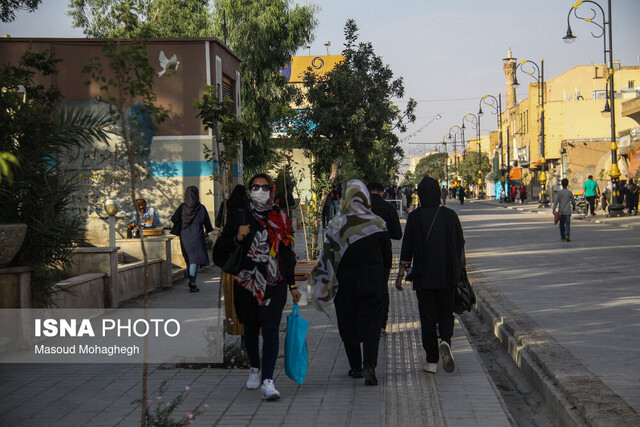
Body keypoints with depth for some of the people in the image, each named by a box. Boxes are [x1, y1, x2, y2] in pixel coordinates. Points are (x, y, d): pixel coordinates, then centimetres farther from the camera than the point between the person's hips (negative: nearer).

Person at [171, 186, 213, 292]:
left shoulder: (182, 207, -3)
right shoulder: (201, 208, -6)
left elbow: (174, 219, -10)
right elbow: (207, 222, 4)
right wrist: (207, 231, 23)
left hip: (184, 235, 3)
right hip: (197, 235, -3)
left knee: (189, 258, 17)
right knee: (195, 259, -4)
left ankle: (191, 281, 25)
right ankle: (192, 284, -13)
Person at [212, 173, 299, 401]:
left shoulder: (280, 218, 9)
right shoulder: (239, 216, 3)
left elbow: (288, 253, 14)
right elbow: (220, 250, 1)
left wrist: (293, 285, 13)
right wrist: (237, 238, -17)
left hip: (274, 283, -1)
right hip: (247, 282, 1)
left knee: (270, 327, -14)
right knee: (251, 328, 13)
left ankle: (267, 381, -18)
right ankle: (255, 369, 38)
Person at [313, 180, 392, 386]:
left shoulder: (336, 225, -8)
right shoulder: (377, 223, -6)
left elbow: (327, 258, -8)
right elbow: (387, 255, 1)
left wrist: (322, 286, -2)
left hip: (346, 283, 0)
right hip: (373, 282, 0)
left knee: (349, 324, 12)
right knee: (371, 325, 2)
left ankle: (356, 367, 20)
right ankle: (369, 365, -15)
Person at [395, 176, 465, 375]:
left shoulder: (414, 217, -6)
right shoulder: (450, 215, -2)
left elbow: (407, 248, -5)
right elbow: (460, 245, 3)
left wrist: (401, 273, 3)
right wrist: (459, 272, 15)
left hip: (423, 276, -1)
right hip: (448, 276, 1)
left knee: (427, 317, 7)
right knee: (446, 312, 15)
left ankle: (432, 361, 6)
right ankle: (446, 341, -13)